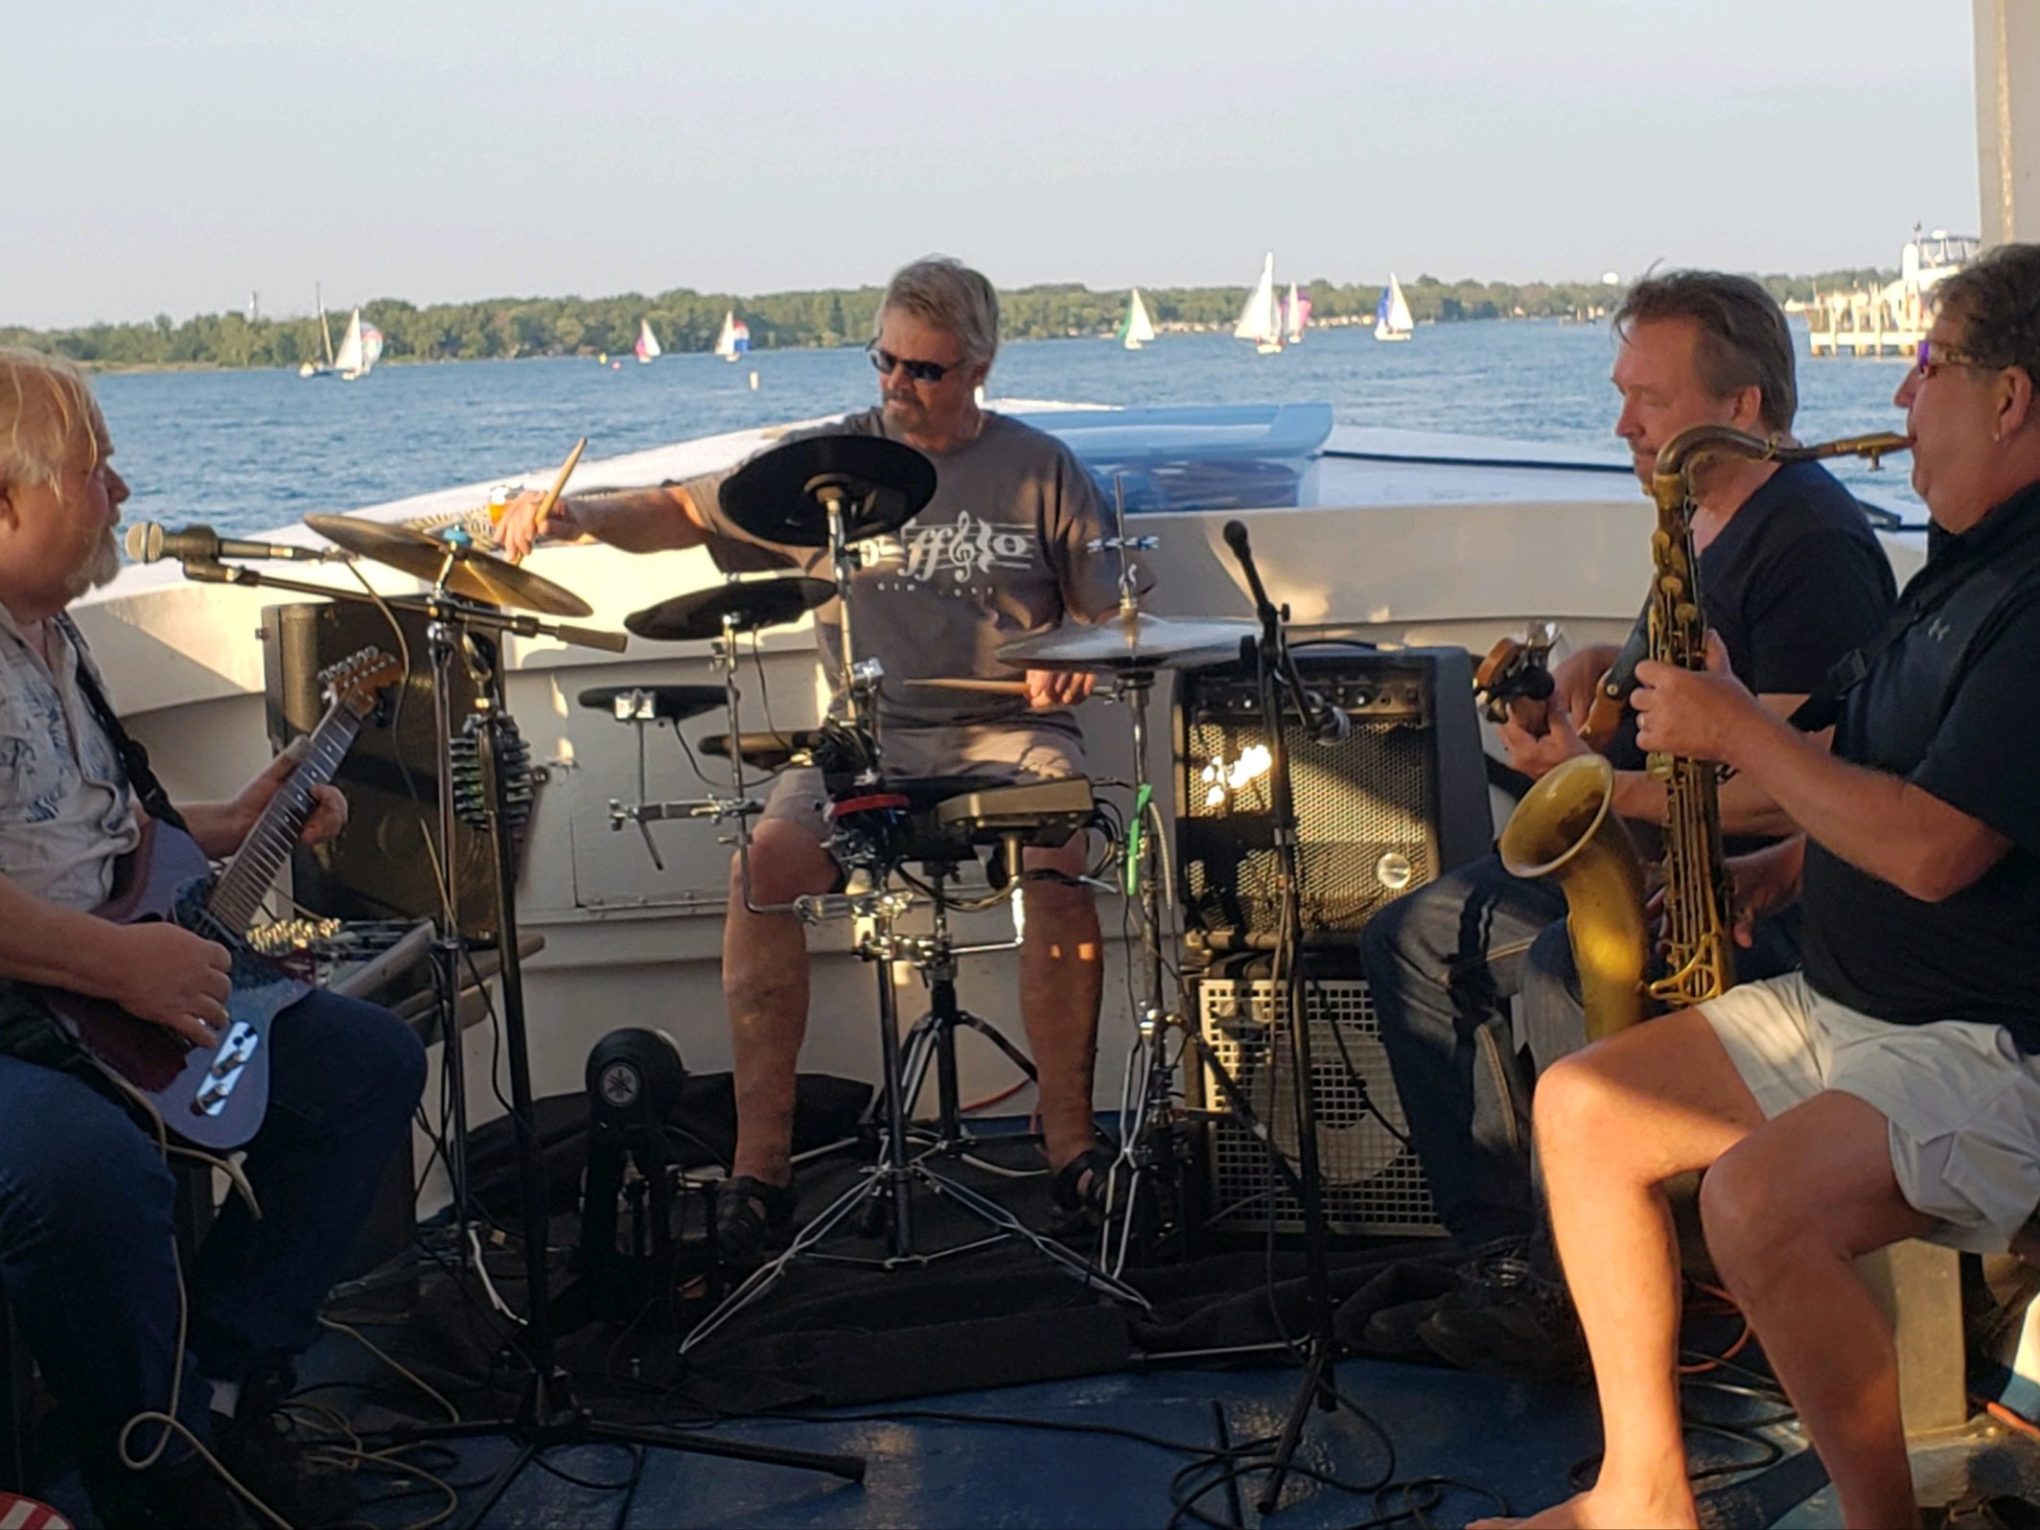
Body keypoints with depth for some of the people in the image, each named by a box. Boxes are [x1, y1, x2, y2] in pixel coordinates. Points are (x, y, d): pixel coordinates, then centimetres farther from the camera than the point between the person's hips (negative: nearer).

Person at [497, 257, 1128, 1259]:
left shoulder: (1040, 472, 7)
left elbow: (1113, 615, 10)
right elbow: (686, 512, 7)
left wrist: (1076, 660, -13)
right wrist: (580, 515, -12)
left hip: (1009, 732, -1)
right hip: (865, 737, 1)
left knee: (1060, 866, -32)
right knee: (763, 865, -25)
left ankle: (1070, 1137, -15)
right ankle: (762, 1155, -17)